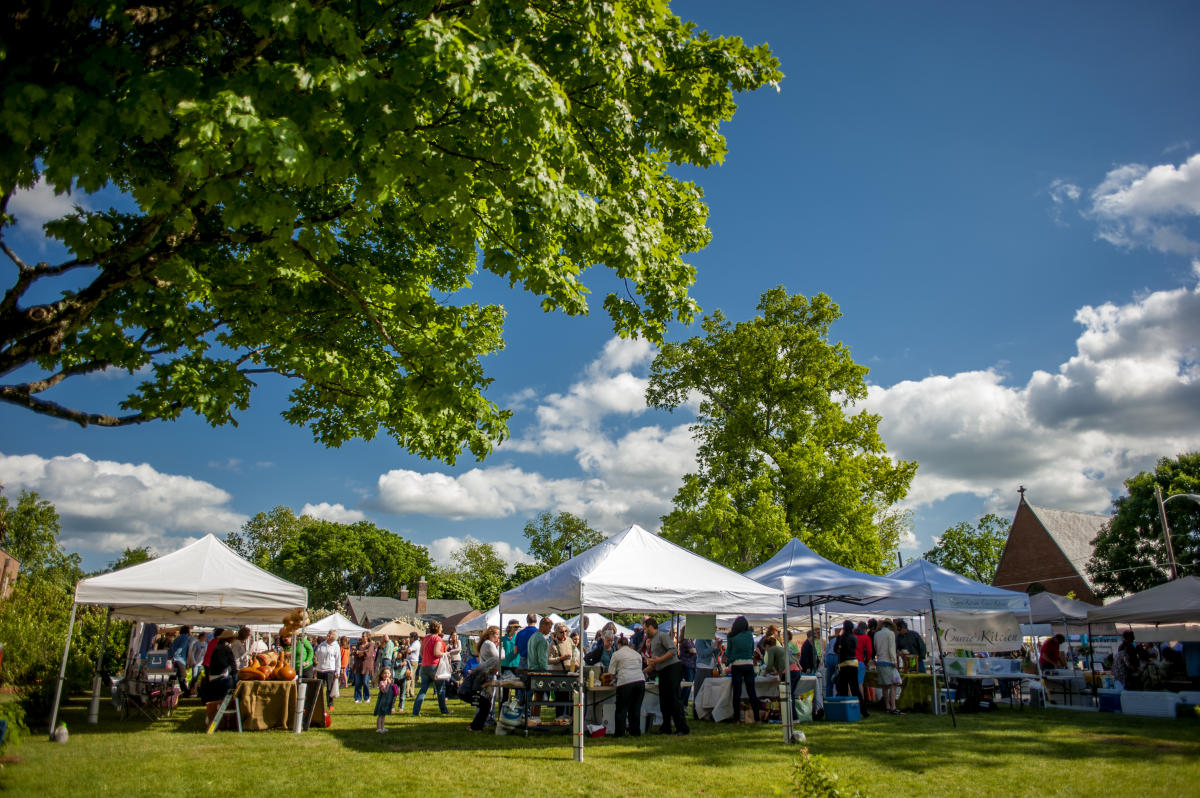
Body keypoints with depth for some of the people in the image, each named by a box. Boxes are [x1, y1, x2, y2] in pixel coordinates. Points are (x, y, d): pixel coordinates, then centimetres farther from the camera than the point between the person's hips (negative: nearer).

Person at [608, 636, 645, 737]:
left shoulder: (616, 654, 10)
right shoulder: (637, 654, 24)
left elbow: (611, 672, 9)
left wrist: (614, 679, 30)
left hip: (626, 682, -5)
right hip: (640, 680, 5)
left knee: (622, 709, 4)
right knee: (636, 708, 12)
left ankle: (619, 733, 7)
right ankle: (636, 732, 14)